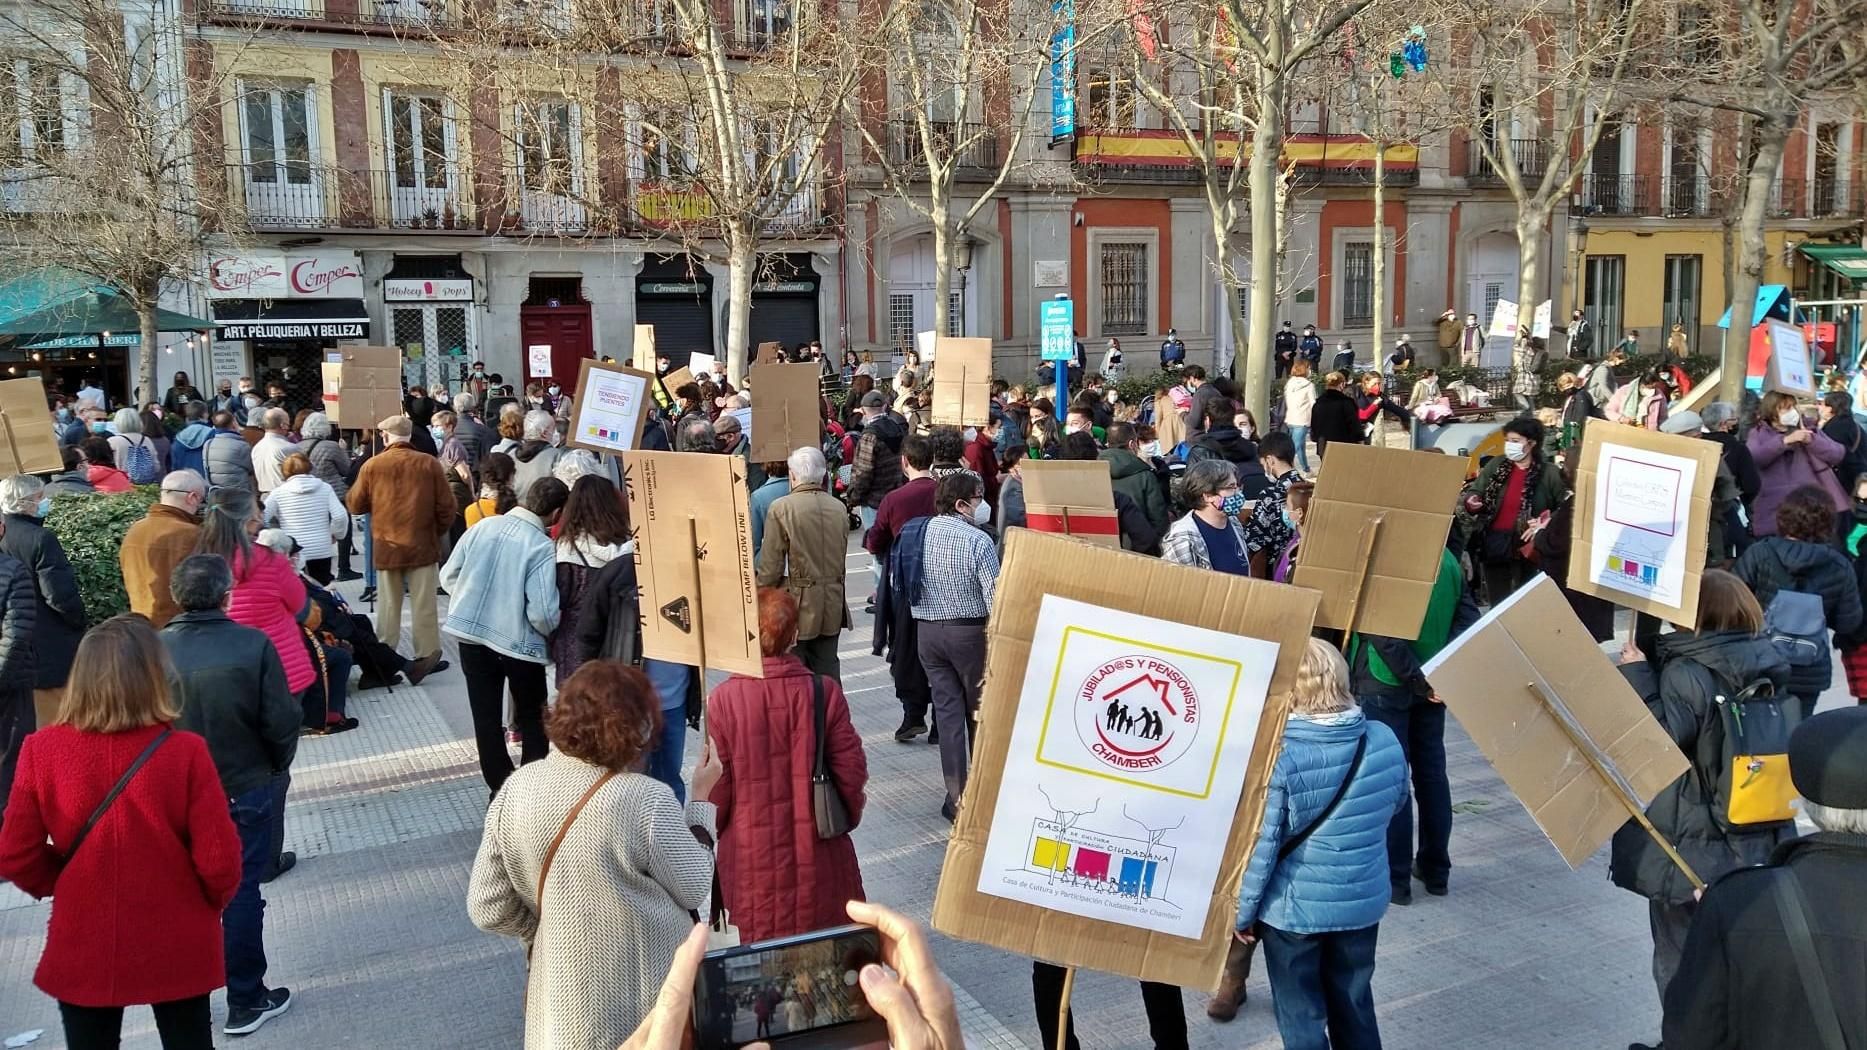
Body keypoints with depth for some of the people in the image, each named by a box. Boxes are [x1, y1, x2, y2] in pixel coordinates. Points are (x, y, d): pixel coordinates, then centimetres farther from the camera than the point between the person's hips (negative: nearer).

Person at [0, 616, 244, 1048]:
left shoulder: (41, 751, -13)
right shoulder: (184, 752, -20)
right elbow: (219, 860, -16)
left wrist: (64, 884, 13)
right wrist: (213, 902, 5)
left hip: (82, 949, 2)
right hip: (177, 948, -2)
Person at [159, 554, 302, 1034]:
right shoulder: (253, 645, -18)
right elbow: (281, 722, -15)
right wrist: (277, 766, 5)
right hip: (244, 791, -2)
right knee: (241, 894, 9)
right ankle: (246, 1001, 18)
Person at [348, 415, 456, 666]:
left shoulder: (372, 465, -4)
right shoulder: (429, 464, -5)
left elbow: (355, 505, 4)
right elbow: (446, 506, -4)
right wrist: (437, 532, 13)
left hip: (386, 546, 1)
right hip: (422, 544, -1)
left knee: (389, 605, 12)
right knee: (425, 604, 5)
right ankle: (427, 655, 7)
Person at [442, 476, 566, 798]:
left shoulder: (482, 526, -4)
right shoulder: (542, 547, -19)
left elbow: (448, 577, 4)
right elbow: (542, 613, -23)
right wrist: (555, 632, -1)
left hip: (472, 635, 4)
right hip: (519, 643, -4)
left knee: (486, 719, 15)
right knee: (532, 721, 16)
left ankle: (500, 791, 23)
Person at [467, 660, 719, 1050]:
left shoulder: (517, 789, -11)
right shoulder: (647, 801, -25)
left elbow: (487, 909, -4)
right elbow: (694, 889, -10)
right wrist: (702, 798, -2)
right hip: (645, 1006, -4)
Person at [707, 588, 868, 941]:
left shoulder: (723, 700, -15)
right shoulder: (824, 690, -12)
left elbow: (717, 787, -8)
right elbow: (851, 769, -6)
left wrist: (711, 830, 13)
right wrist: (850, 817, 13)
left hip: (752, 853, -1)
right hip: (817, 851, 1)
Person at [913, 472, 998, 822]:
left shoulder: (918, 534, -1)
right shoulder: (979, 541, -16)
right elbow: (995, 597, -17)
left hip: (927, 631, 4)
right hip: (969, 632, -4)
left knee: (948, 712, 8)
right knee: (980, 712, 13)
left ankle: (957, 796, 9)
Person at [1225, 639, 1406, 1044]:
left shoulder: (1277, 756, -24)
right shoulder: (1385, 740, -8)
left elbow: (1260, 845, -20)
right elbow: (1397, 803, 11)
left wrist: (1241, 911, -7)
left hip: (1293, 909, -4)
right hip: (1364, 903, 4)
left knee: (1300, 1014, 13)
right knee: (1355, 1003, 23)